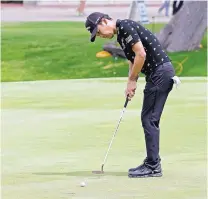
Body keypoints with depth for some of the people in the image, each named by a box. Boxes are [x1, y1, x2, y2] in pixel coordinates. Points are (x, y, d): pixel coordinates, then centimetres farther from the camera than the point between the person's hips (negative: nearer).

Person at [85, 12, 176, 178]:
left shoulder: (125, 26, -12)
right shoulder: (120, 35, 19)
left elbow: (141, 54, -18)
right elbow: (133, 60, 23)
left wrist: (132, 80, -8)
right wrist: (131, 84, 9)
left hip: (161, 70, -10)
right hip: (157, 73, 10)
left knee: (149, 118, -8)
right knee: (149, 119, 12)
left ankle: (153, 167, -8)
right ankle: (152, 163, 16)